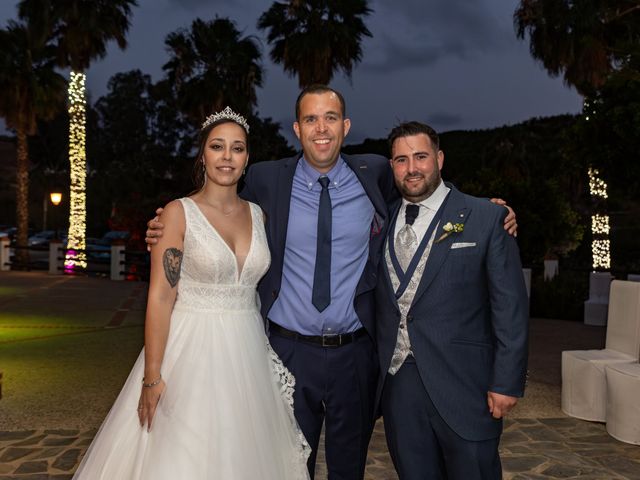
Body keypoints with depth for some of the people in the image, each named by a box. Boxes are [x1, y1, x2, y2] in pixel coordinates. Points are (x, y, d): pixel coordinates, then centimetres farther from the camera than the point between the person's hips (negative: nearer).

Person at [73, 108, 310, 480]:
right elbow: (161, 297, -10)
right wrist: (152, 376, -14)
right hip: (193, 350, -4)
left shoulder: (257, 214, 7)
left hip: (248, 352, 4)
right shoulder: (179, 213, -6)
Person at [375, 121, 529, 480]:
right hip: (396, 382, 4)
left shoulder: (486, 218, -4)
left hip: (463, 383, -3)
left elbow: (511, 306, -6)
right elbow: (380, 302, 10)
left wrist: (507, 382, -9)